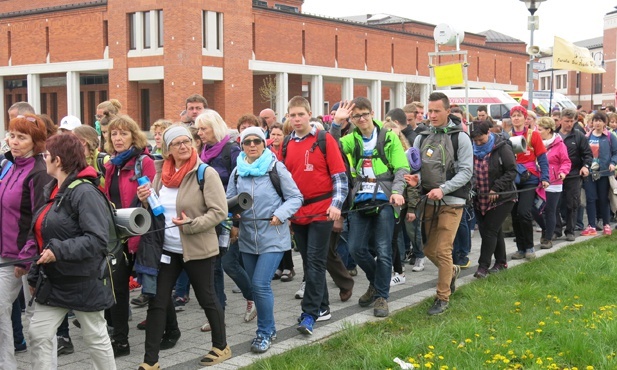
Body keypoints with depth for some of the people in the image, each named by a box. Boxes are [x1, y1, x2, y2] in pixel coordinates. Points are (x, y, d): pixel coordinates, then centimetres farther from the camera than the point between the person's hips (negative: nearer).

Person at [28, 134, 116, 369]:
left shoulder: (85, 193, -19)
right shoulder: (52, 191, 10)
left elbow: (98, 239, -27)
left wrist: (59, 251, -30)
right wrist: (35, 275, 14)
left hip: (84, 281, -8)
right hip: (54, 280, 8)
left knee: (96, 338, 7)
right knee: (38, 335, 4)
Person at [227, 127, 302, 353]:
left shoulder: (276, 167, -7)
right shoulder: (237, 171, 6)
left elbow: (296, 198, -5)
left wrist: (281, 214, -20)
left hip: (272, 238, -5)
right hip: (247, 238, 5)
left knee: (261, 284, -13)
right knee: (257, 286, 13)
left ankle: (264, 332, 5)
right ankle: (268, 328, 31)